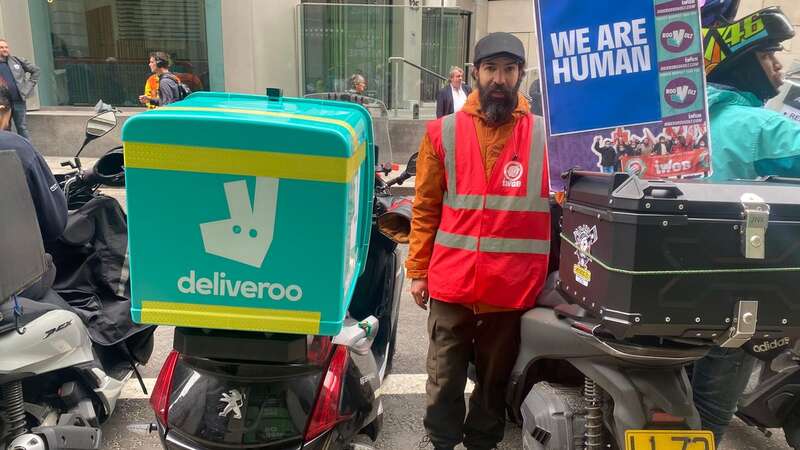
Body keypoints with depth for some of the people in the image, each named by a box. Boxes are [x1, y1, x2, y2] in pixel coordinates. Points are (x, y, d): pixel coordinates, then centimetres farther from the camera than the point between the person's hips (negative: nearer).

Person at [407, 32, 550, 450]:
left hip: (514, 285, 0)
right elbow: (425, 208, 5)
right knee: (445, 378, 13)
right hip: (452, 281, 0)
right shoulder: (443, 132, 2)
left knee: (495, 379, 18)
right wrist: (417, 270, 3)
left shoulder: (545, 135, 0)